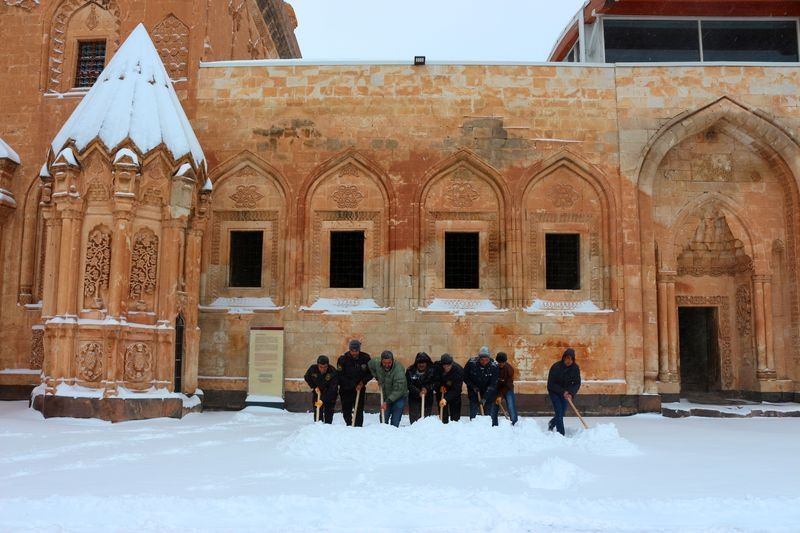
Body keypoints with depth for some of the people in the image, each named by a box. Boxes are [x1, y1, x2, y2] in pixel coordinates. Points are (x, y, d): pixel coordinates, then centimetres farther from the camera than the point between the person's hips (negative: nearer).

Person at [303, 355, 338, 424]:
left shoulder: (333, 372, -31)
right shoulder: (313, 369, -22)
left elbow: (332, 389, -31)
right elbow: (307, 378, 1)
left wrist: (322, 400, -38)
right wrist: (314, 387, -10)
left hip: (330, 395, -2)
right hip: (317, 392, 2)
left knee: (328, 412, -4)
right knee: (317, 411, 0)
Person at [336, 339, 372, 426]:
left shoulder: (365, 358, -6)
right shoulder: (342, 359, -10)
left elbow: (370, 373, 4)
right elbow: (340, 376, -9)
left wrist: (363, 382, -11)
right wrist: (353, 385, -16)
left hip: (360, 389, 0)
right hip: (346, 389, 0)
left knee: (359, 411, -5)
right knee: (346, 410, 6)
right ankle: (349, 425, 26)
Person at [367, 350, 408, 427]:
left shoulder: (399, 370, -29)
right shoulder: (377, 365, -12)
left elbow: (398, 390, -29)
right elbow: (370, 363, 14)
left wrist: (387, 402, -33)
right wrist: (377, 378, 8)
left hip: (399, 397, -5)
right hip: (386, 397, 5)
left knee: (395, 422, -10)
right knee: (383, 420, 7)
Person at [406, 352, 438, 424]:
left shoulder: (432, 370, -3)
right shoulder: (410, 371, -4)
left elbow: (435, 383, -4)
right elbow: (409, 385, -8)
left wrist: (427, 388, -21)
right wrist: (418, 392, -20)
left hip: (428, 399, 0)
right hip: (414, 399, 0)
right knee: (414, 419, -3)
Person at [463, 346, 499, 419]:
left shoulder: (494, 366, -19)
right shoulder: (471, 363, -17)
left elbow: (493, 384, -19)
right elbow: (465, 377, -1)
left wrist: (485, 398, -26)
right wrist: (473, 386, -14)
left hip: (488, 393, 0)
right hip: (473, 392, 0)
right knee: (473, 413, -5)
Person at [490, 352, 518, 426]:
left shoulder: (509, 368, -16)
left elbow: (508, 384, -14)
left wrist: (501, 396, -18)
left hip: (507, 390, -2)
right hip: (496, 390, 2)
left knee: (511, 408, -13)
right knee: (494, 409, 1)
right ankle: (494, 426, 12)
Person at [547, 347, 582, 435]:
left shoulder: (575, 368, -15)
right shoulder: (556, 367, -25)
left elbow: (577, 383, -11)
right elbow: (551, 384, -20)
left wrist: (571, 393, -28)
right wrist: (562, 392, -27)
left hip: (566, 393, 4)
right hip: (554, 392, -4)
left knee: (562, 413, 10)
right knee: (559, 412, -12)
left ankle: (551, 423, 39)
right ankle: (561, 434, -5)